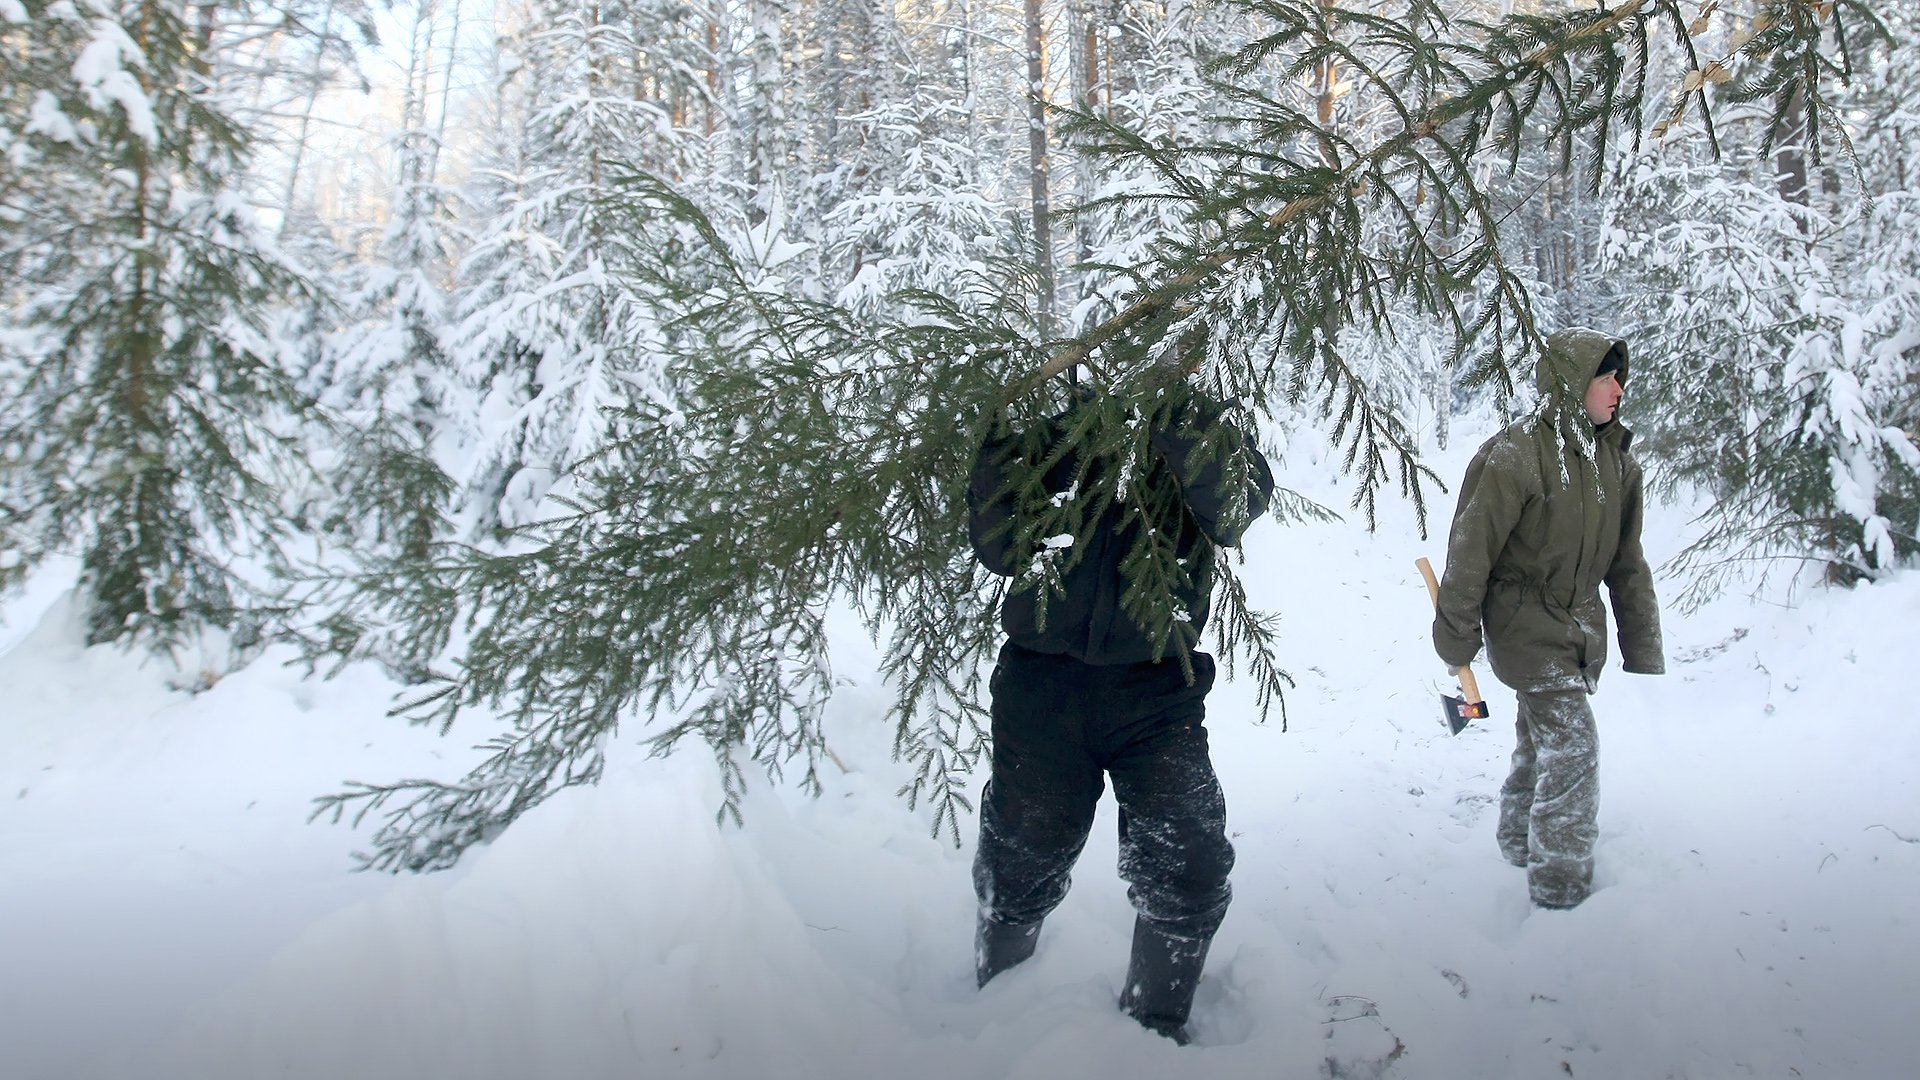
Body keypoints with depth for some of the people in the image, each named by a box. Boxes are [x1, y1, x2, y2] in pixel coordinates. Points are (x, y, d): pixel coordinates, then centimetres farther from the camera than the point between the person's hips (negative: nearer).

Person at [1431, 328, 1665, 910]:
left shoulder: (1615, 457, 4)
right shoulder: (1515, 455, -20)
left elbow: (1626, 559, 11)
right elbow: (1471, 551, -15)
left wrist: (1643, 646, 11)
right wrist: (1457, 638, -10)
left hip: (1581, 626, 7)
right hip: (1526, 625, -7)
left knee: (1541, 741, 19)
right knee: (1572, 748, -10)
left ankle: (1522, 841, 39)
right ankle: (1560, 883, 4)